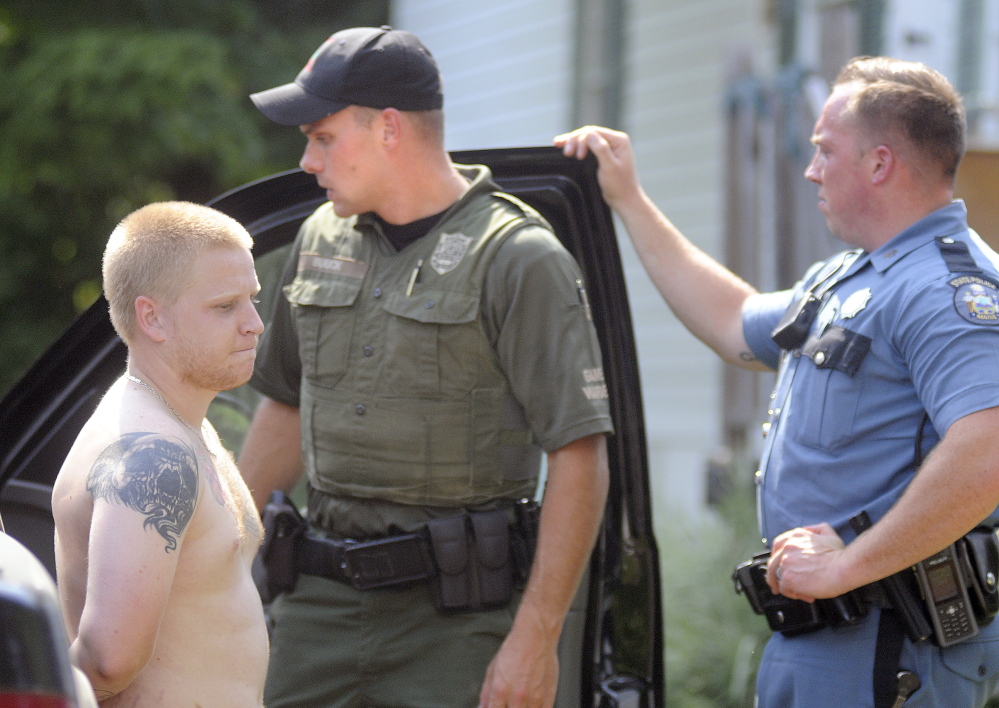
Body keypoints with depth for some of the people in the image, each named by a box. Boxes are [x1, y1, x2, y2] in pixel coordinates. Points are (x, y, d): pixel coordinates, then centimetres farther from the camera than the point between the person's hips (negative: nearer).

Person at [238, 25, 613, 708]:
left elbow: (579, 457, -13)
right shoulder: (322, 238, 12)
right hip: (320, 600, 6)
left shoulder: (519, 260, -9)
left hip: (455, 612, -5)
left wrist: (536, 639, -18)